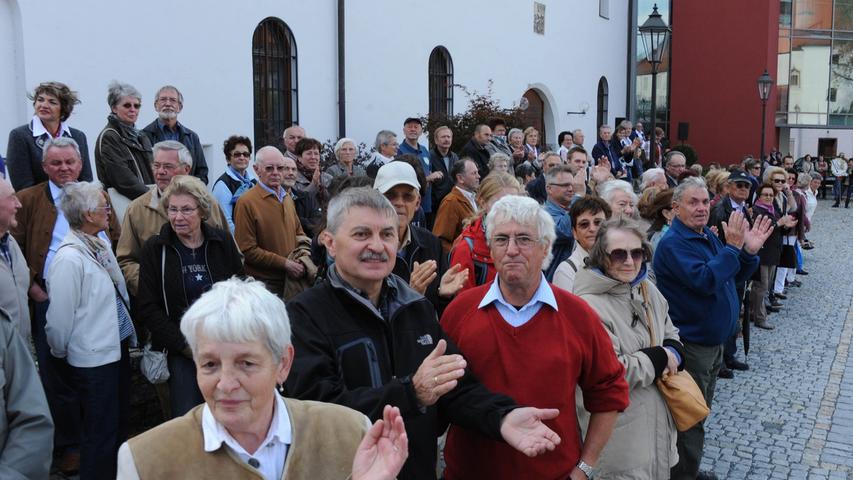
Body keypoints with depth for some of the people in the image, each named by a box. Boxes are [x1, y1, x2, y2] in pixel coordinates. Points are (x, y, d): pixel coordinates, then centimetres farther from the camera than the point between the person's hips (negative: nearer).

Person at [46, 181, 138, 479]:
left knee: (120, 423, 21)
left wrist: (128, 337, 13)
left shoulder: (101, 245, 4)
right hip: (93, 358, -8)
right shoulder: (69, 259, -22)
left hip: (117, 348, 8)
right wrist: (61, 352, -3)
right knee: (101, 433, 6)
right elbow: (59, 319, -18)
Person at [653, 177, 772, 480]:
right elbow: (705, 281, -31)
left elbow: (736, 277, 13)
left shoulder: (709, 236, 8)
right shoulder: (673, 244, -20)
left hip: (713, 341, 9)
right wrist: (733, 247, -26)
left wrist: (749, 252, -4)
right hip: (691, 346, -9)